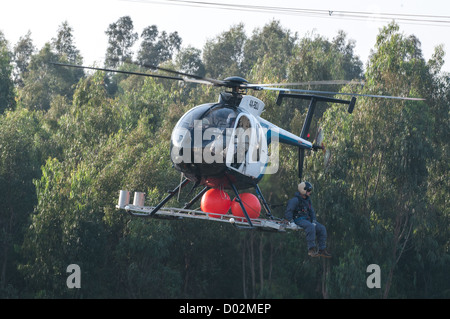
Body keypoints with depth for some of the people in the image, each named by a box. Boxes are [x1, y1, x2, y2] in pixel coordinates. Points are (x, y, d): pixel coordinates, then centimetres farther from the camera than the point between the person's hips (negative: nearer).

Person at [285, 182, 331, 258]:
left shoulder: (308, 200, 15)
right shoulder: (295, 200, -11)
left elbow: (312, 212, 18)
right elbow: (288, 212, -13)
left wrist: (314, 221, 1)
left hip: (307, 220, 8)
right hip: (298, 219, -8)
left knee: (322, 228, -6)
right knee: (311, 227, -35)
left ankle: (322, 250, -3)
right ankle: (311, 249, -35)